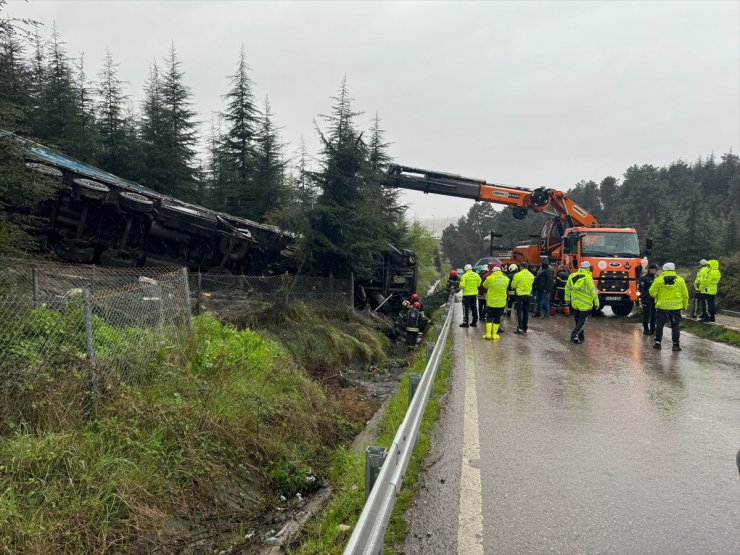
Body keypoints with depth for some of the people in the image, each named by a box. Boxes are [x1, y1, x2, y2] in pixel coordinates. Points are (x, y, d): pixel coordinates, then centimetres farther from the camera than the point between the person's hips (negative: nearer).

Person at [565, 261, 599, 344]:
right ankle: (574, 336, -10)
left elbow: (567, 288, 10)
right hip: (585, 304, -5)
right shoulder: (588, 278, -15)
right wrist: (596, 303, -4)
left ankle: (581, 337, 26)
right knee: (582, 322, 1)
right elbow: (593, 291, -13)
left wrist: (567, 299, 22)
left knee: (578, 321, 17)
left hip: (575, 303, 5)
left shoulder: (572, 276, 1)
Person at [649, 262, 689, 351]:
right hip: (676, 307, 1)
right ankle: (676, 344, 7)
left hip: (662, 306, -1)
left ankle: (658, 342, 12)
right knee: (675, 326, 8)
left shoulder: (659, 280, -6)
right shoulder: (680, 280, 0)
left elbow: (652, 292, -3)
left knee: (660, 325, 10)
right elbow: (685, 295, 4)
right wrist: (685, 305, 14)